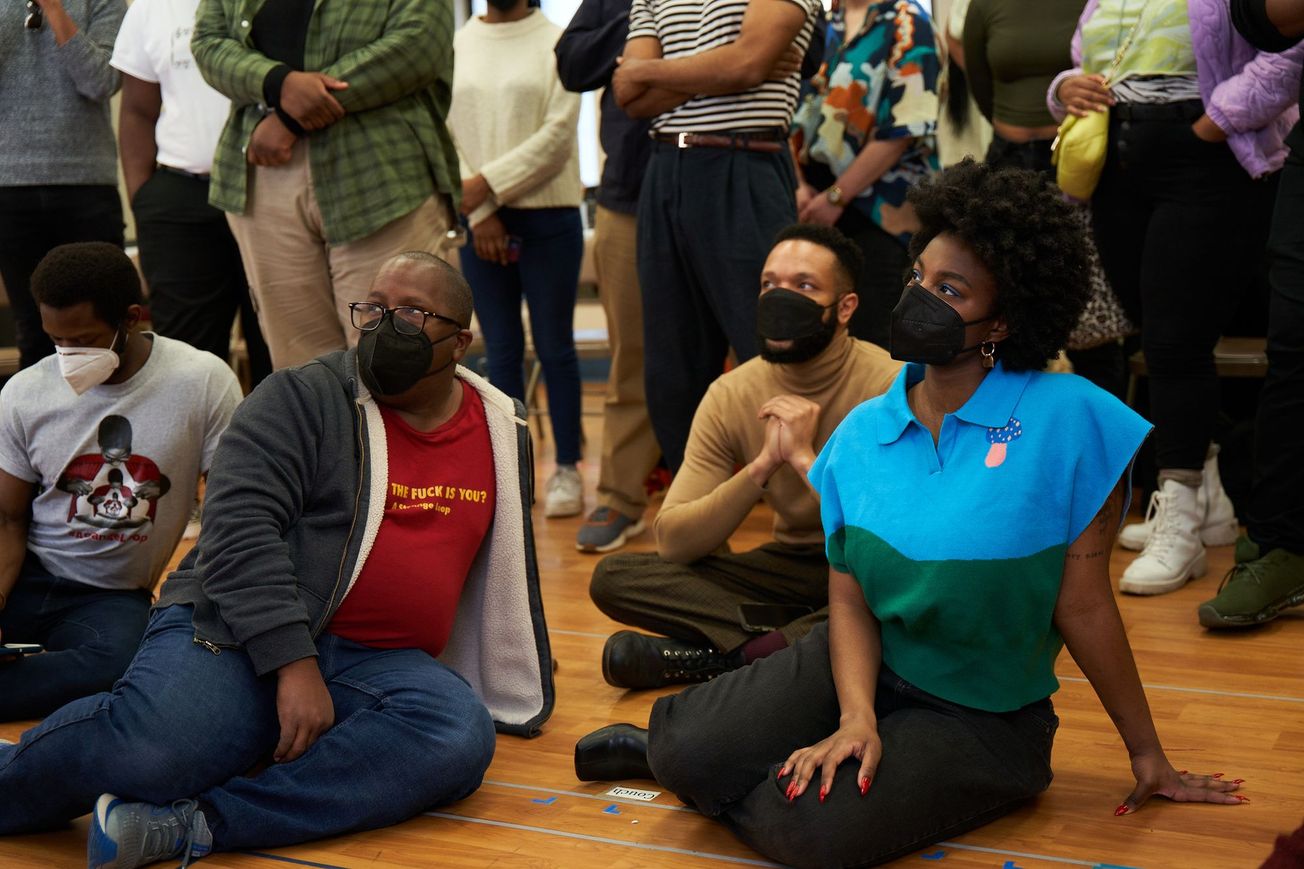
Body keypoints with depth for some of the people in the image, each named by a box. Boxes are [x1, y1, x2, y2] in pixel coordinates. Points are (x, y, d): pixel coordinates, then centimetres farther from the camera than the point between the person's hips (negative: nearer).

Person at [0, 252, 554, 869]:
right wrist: (294, 663, -23)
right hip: (239, 634, -4)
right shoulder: (302, 399, -1)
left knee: (461, 734, -31)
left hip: (379, 665, 4)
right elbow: (238, 527, -13)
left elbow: (509, 574, 27)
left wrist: (528, 688, 26)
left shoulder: (504, 435, 13)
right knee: (156, 746, -36)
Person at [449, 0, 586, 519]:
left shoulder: (555, 42, 0)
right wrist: (478, 211, -7)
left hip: (548, 215, -2)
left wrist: (489, 182, -13)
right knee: (501, 350, 7)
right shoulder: (455, 46, 8)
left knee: (554, 347, 2)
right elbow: (444, 134, 3)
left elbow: (559, 135, -8)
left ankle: (566, 468, 11)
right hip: (477, 219, 3)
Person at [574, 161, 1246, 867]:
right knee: (686, 756, -19)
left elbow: (1082, 605, -10)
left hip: (982, 719, -3)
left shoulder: (1067, 419, -16)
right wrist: (856, 715, -22)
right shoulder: (862, 432, -1)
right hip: (866, 668, 3)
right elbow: (849, 597, -4)